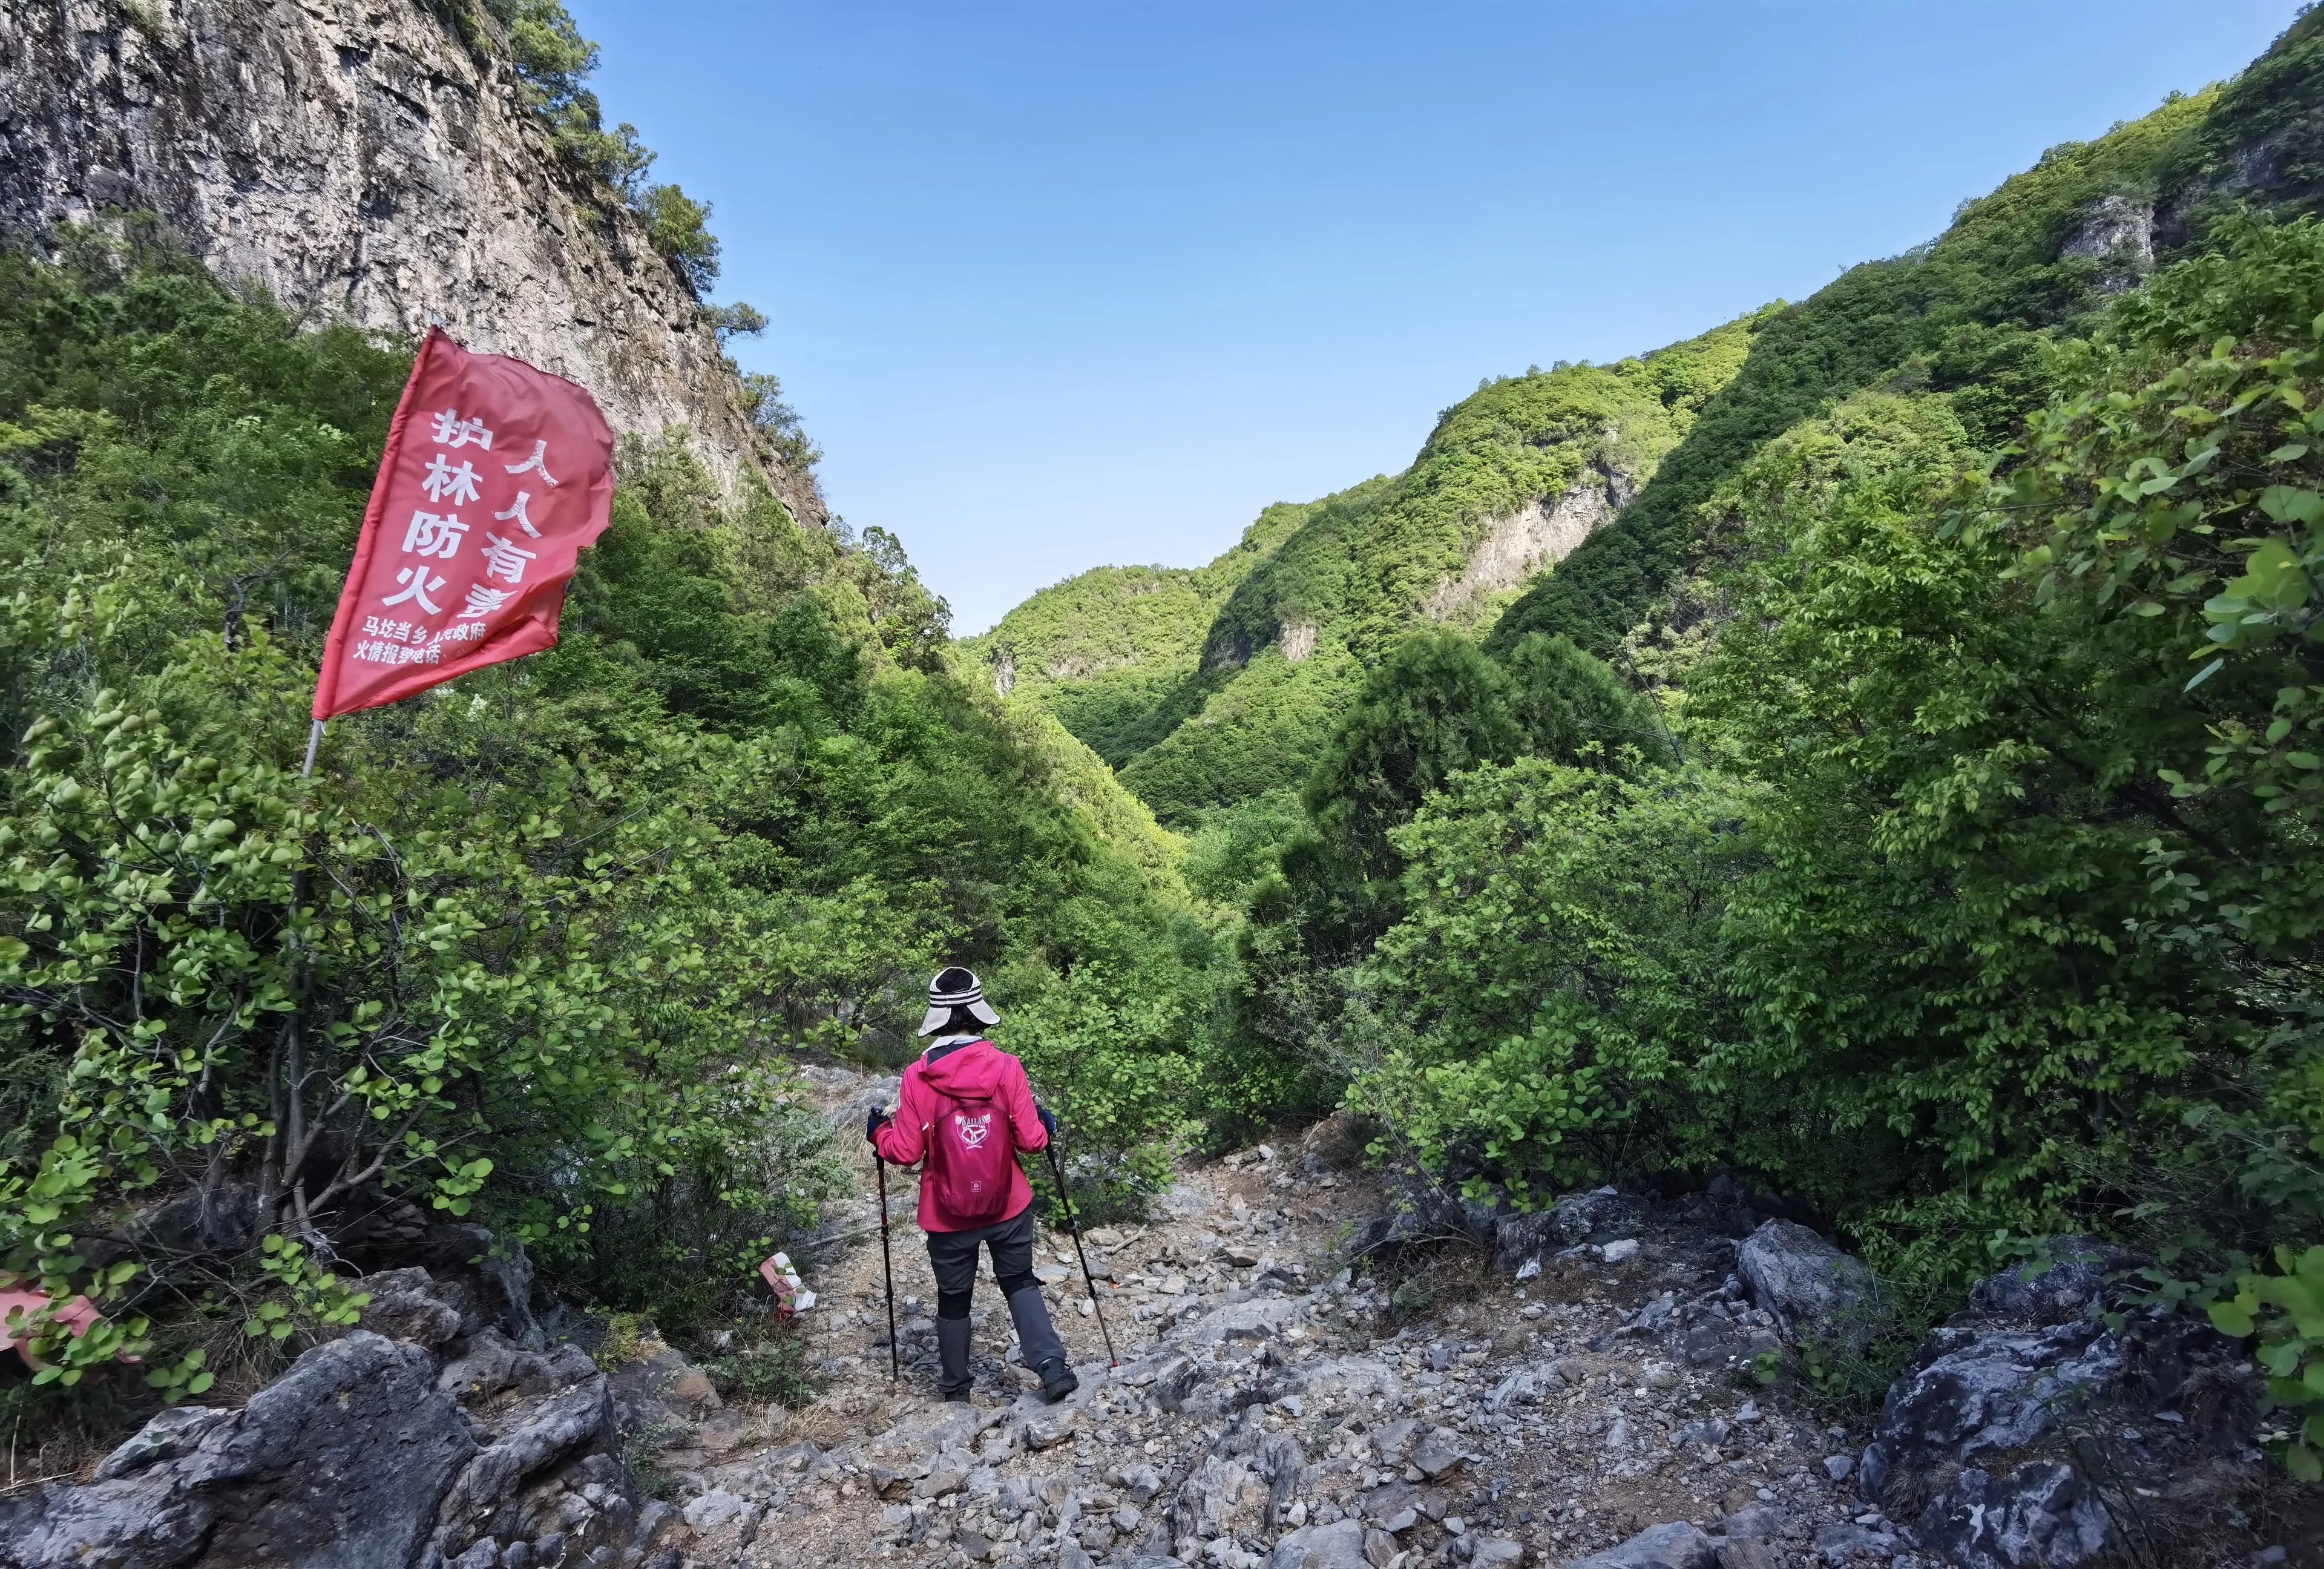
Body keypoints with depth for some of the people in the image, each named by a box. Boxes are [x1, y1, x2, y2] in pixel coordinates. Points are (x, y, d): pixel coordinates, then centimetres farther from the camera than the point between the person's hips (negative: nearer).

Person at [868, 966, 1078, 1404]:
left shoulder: (918, 1077, -15)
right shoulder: (1007, 1067, -14)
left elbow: (905, 1152, -9)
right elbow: (1031, 1140, -10)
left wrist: (878, 1132, 11)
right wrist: (1045, 1125, 12)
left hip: (948, 1215, 0)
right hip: (1009, 1207, 1)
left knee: (953, 1297, 19)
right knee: (1020, 1283, 20)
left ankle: (955, 1385, 33)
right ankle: (1052, 1367, 6)